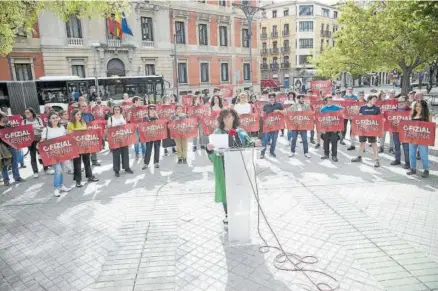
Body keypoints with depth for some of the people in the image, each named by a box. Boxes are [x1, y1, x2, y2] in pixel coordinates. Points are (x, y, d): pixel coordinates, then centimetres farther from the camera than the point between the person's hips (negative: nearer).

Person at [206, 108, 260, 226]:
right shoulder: (218, 132, -2)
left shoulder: (240, 132, 5)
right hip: (224, 165, -2)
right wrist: (209, 148, -26)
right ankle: (227, 214, 22)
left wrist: (254, 144, -13)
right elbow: (214, 150, -4)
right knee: (225, 188, 5)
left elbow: (247, 145, 6)